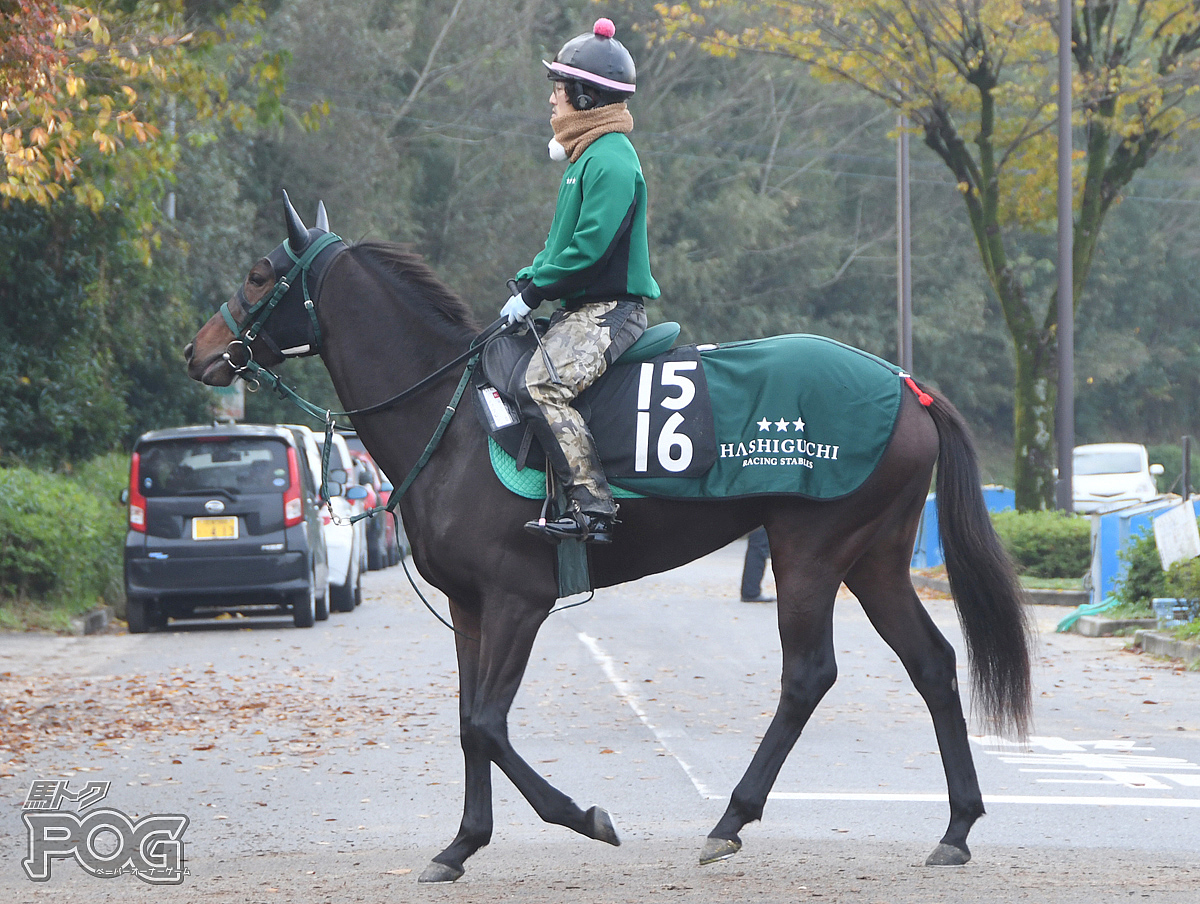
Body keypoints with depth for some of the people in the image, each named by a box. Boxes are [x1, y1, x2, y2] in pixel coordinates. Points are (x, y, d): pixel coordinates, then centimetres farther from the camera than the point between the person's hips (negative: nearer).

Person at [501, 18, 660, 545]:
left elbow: (590, 247, -23)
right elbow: (563, 240, 25)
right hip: (582, 308, 11)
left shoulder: (610, 160, -15)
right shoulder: (587, 156, 20)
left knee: (542, 386, -29)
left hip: (608, 310, -11)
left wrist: (534, 290, -17)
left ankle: (591, 509, -32)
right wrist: (526, 280, 9)